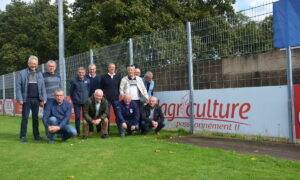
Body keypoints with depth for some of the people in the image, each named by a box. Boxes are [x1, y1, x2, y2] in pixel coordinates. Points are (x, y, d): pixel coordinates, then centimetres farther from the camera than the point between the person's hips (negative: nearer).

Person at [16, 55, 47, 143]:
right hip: (26, 99, -3)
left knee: (35, 118, 8)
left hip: (36, 99, 3)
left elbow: (43, 87, 9)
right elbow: (18, 86, -1)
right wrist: (20, 99, -10)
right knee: (25, 117, -1)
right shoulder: (22, 73, 3)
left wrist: (43, 99, 0)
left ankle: (36, 135, 15)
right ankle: (23, 136, 5)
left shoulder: (39, 74, 11)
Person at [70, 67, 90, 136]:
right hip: (77, 102, -1)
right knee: (77, 117, 1)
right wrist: (73, 100, 12)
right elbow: (71, 91, 8)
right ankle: (78, 132, 10)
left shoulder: (87, 81, 3)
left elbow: (89, 90, 11)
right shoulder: (74, 81, -1)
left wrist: (87, 98, 11)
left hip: (85, 101, 1)